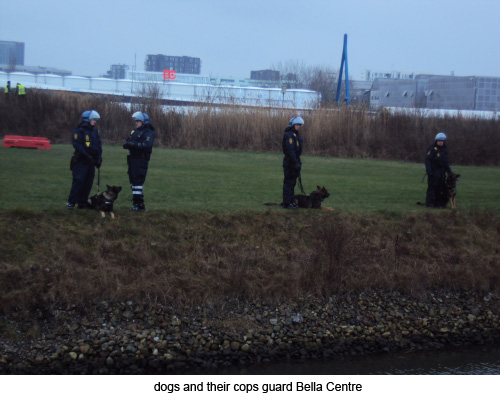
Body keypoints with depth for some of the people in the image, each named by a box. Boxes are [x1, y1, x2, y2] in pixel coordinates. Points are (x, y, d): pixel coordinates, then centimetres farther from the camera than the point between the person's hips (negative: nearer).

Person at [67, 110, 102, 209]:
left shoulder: (95, 131, 14)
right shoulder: (79, 130, -8)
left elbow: (99, 145, 15)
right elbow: (77, 145, -16)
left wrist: (99, 158, 3)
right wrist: (87, 156, -22)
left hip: (91, 161, 7)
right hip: (81, 161, -7)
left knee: (88, 182, 6)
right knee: (78, 181, -11)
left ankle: (82, 202, 14)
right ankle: (71, 202, -6)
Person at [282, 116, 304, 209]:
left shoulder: (296, 134, 17)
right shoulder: (289, 135, -15)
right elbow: (290, 150, -22)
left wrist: (298, 162, 20)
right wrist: (295, 162, -25)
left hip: (294, 161, 10)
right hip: (289, 162, -10)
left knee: (292, 182, 14)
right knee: (288, 182, -6)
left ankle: (291, 201, 21)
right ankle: (287, 203, -3)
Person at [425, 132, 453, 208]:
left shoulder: (445, 150, 17)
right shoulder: (432, 149, -5)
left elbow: (446, 162, 26)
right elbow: (428, 160, -10)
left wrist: (449, 171, 20)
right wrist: (429, 170, -20)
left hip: (442, 173, 7)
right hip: (433, 172, -7)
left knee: (441, 188, 5)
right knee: (432, 187, -6)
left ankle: (439, 203, 10)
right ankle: (429, 203, -2)